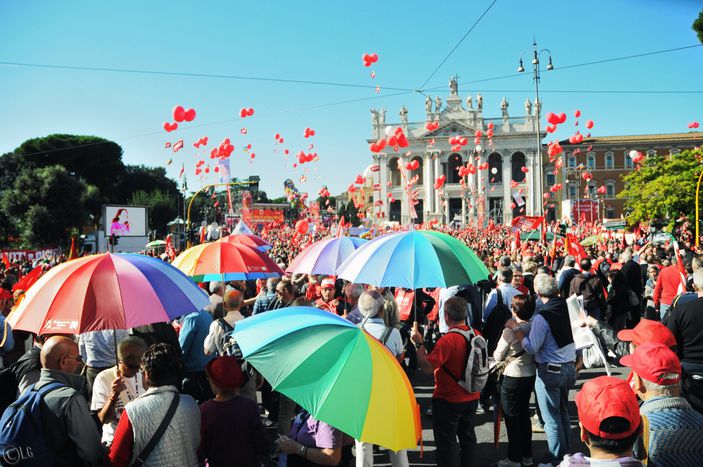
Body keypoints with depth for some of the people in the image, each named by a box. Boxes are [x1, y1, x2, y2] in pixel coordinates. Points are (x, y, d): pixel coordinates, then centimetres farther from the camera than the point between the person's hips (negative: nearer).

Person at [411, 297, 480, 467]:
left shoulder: (448, 339, -27)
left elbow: (427, 366, -32)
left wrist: (419, 344, -22)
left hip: (448, 400, -7)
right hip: (472, 398, 7)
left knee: (446, 441, 6)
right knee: (467, 437, 20)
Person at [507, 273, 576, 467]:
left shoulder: (542, 317, -22)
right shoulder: (568, 307, -3)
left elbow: (531, 348, -18)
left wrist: (515, 328, -12)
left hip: (549, 371, -7)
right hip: (569, 367, 7)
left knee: (552, 419, 5)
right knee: (563, 413, 22)